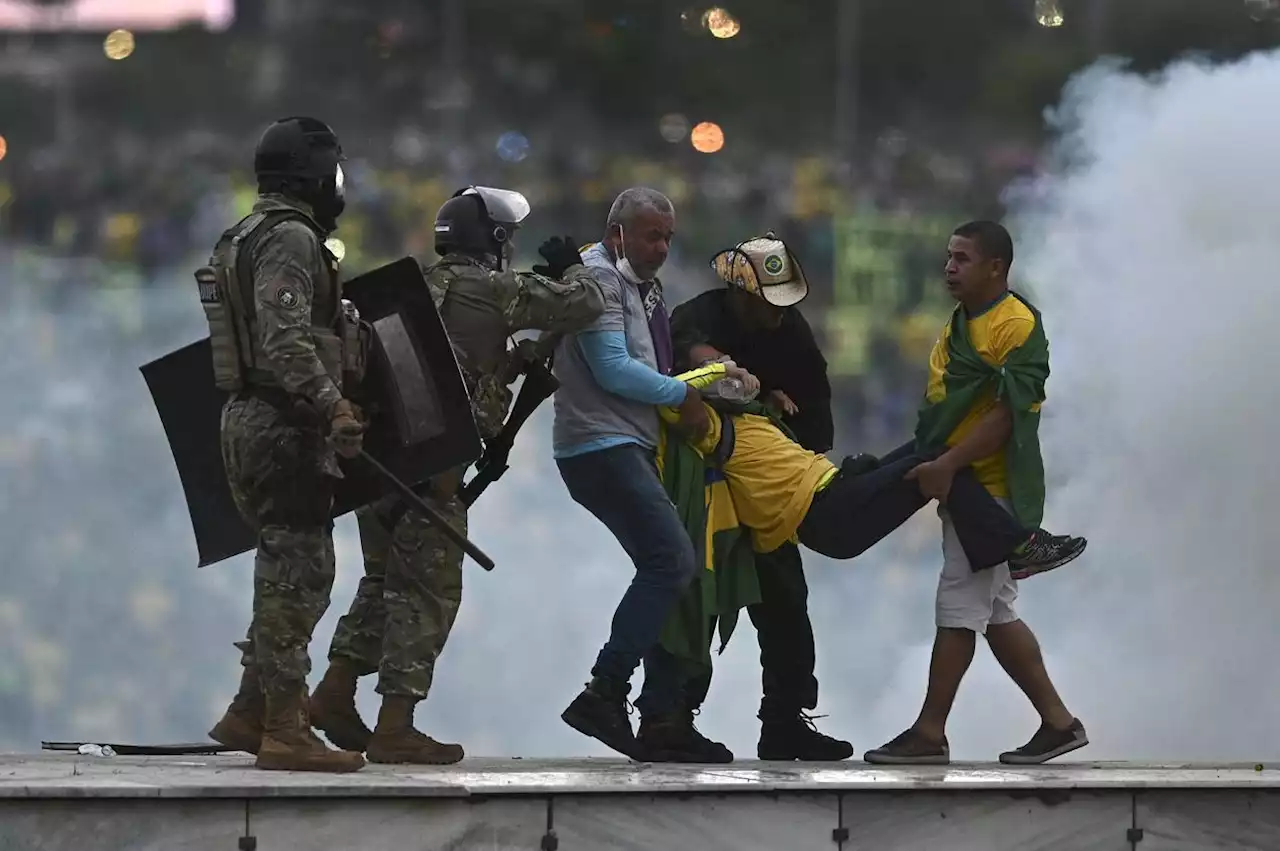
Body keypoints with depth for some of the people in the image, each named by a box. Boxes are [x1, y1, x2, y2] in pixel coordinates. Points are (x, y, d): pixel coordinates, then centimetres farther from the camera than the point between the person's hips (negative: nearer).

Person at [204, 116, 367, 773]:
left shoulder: (248, 238, 19)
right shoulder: (290, 239, -14)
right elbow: (285, 341, -25)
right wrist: (331, 404, -28)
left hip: (249, 423, 10)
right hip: (284, 428, -10)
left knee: (288, 571, 16)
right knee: (299, 573, -8)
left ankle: (249, 714, 18)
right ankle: (285, 730, -7)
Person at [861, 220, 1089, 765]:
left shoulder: (1017, 326, -13)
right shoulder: (961, 325, 18)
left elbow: (1007, 414, -21)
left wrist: (948, 465, -25)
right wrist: (925, 463, 12)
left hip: (990, 489, -10)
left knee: (960, 609, -8)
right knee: (997, 616, 11)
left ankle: (929, 734, -6)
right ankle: (1058, 722, 15)